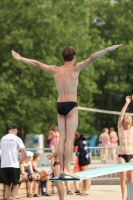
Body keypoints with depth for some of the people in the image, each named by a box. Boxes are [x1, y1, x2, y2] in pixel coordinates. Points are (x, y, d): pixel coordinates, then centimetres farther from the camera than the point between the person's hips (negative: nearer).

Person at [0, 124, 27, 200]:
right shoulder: (17, 139, -4)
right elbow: (24, 154, -9)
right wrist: (19, 162, 3)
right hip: (14, 165, -4)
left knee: (8, 185, 14)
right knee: (16, 185, 5)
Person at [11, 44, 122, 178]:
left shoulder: (55, 70, 7)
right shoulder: (75, 68, -7)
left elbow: (37, 64, 17)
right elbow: (92, 58, -17)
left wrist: (20, 58, 28)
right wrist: (108, 49, -20)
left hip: (59, 105, 5)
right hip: (71, 105, -5)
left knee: (62, 139, 6)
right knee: (69, 138, -8)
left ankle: (62, 169, 5)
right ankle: (67, 169, -14)